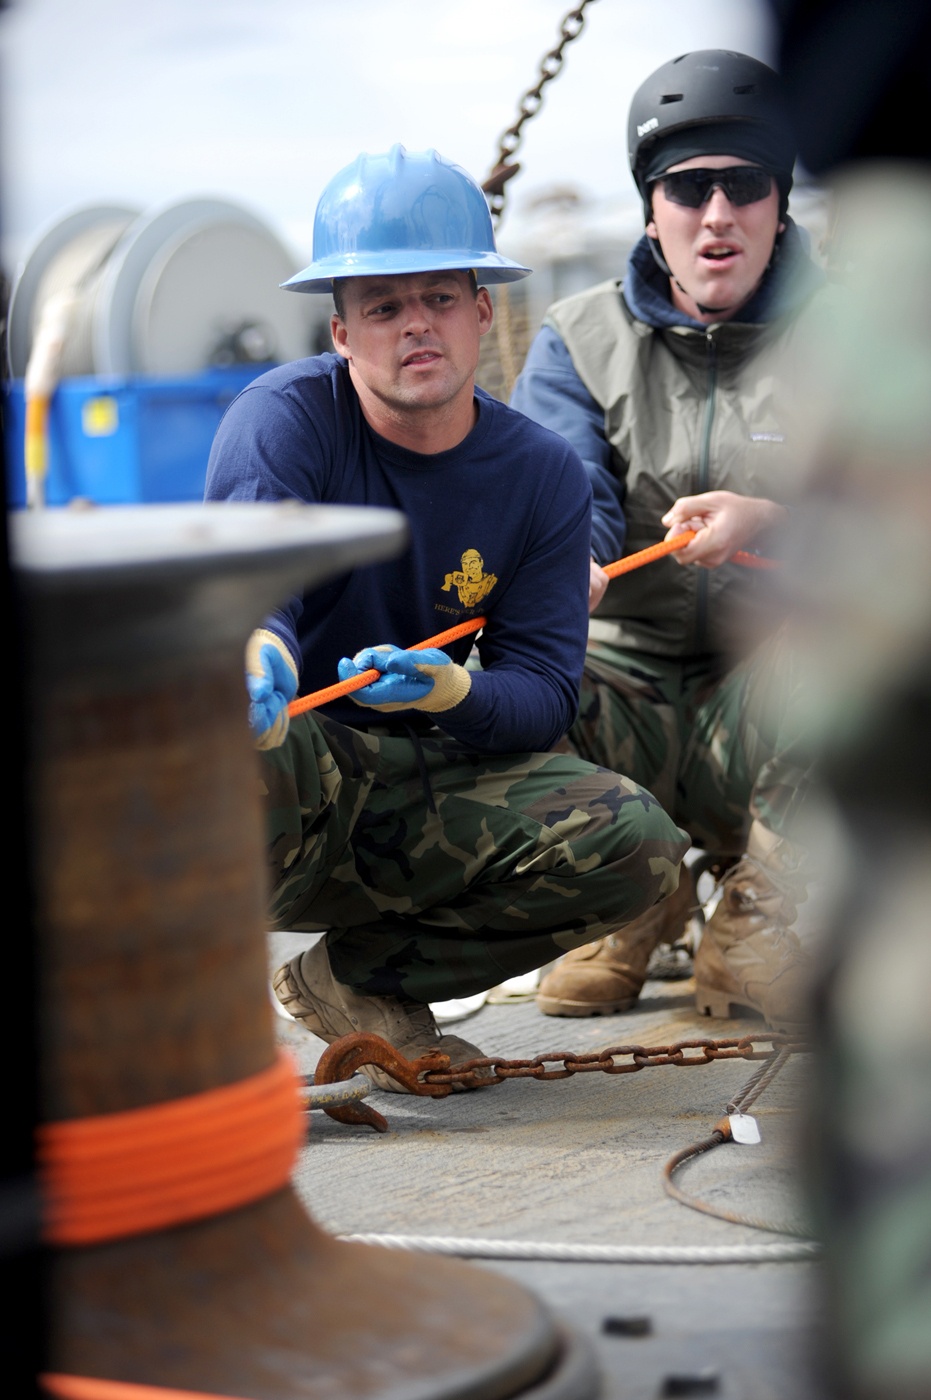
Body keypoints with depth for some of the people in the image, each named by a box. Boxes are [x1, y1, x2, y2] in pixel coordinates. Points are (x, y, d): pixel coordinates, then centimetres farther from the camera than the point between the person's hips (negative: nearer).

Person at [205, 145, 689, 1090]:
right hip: (291, 775, -4)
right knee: (233, 733, -39)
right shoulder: (285, 418, -11)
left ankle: (358, 977, 0)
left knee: (636, 844, -21)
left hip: (433, 783, 4)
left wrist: (453, 691, -30)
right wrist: (262, 651, -55)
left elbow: (545, 693, -6)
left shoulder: (544, 475, -1)